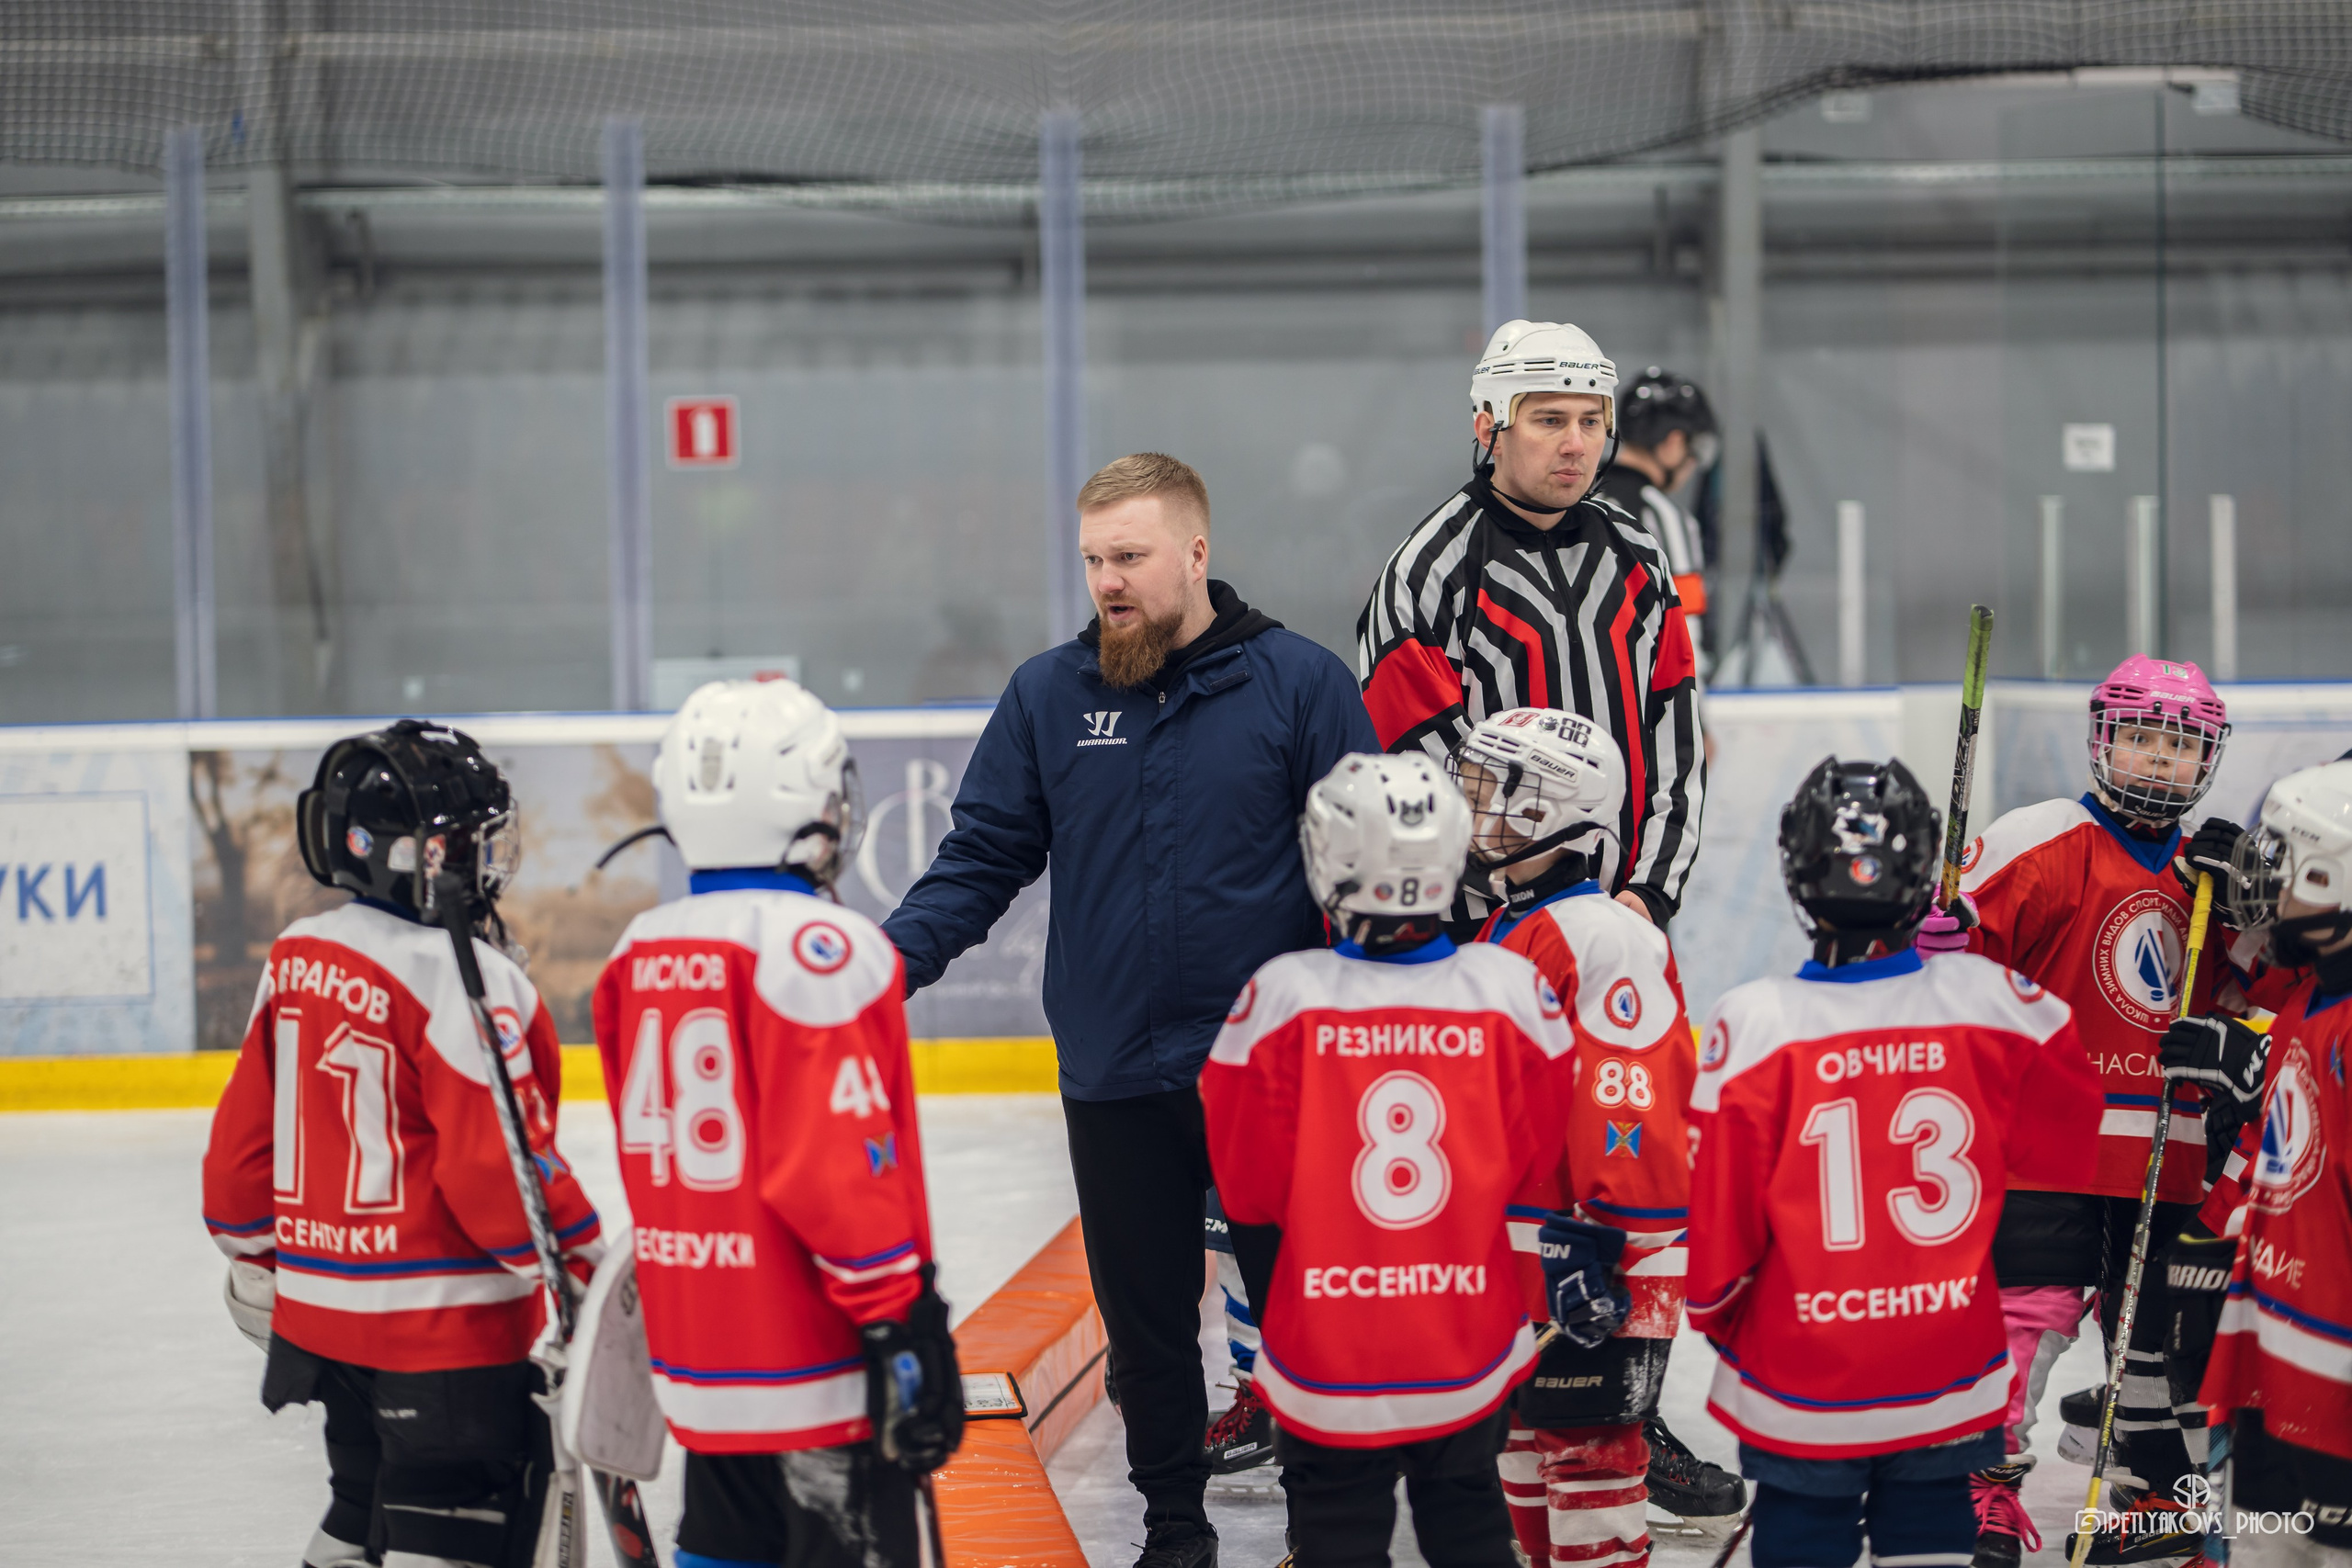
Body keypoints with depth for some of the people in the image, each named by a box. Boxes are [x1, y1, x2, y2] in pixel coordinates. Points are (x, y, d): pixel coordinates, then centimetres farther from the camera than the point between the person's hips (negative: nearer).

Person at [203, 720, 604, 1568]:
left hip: (317, 1304, 8)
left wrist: (256, 1260, 25)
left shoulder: (295, 961, 5)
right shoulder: (463, 980, -19)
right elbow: (502, 1165, -21)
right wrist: (590, 1270, -12)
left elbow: (245, 1133, 12)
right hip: (445, 1324, -8)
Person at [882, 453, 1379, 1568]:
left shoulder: (1300, 682, -5)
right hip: (1115, 1084, 3)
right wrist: (890, 961, -9)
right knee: (1144, 1316, 12)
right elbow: (983, 860, 5)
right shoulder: (1048, 696, 3)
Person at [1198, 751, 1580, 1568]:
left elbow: (1247, 1188, -7)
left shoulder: (1280, 997, -17)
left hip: (1325, 1356, -2)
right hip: (1471, 1349, 2)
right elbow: (1537, 1172, 1)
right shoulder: (1515, 991, -11)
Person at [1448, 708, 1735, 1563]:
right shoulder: (1502, 931, 13)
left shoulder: (1606, 941, -18)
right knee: (1523, 1439, 17)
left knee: (1585, 1445, -5)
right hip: (1508, 1264, 10)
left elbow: (1635, 1113, -22)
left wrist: (1622, 1268, -25)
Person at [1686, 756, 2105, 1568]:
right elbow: (2068, 1153, 5)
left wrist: (1715, 1314, 8)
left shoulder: (1752, 1025, -18)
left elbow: (1717, 1211, -11)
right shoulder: (1995, 1003, -11)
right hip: (1952, 1379, 2)